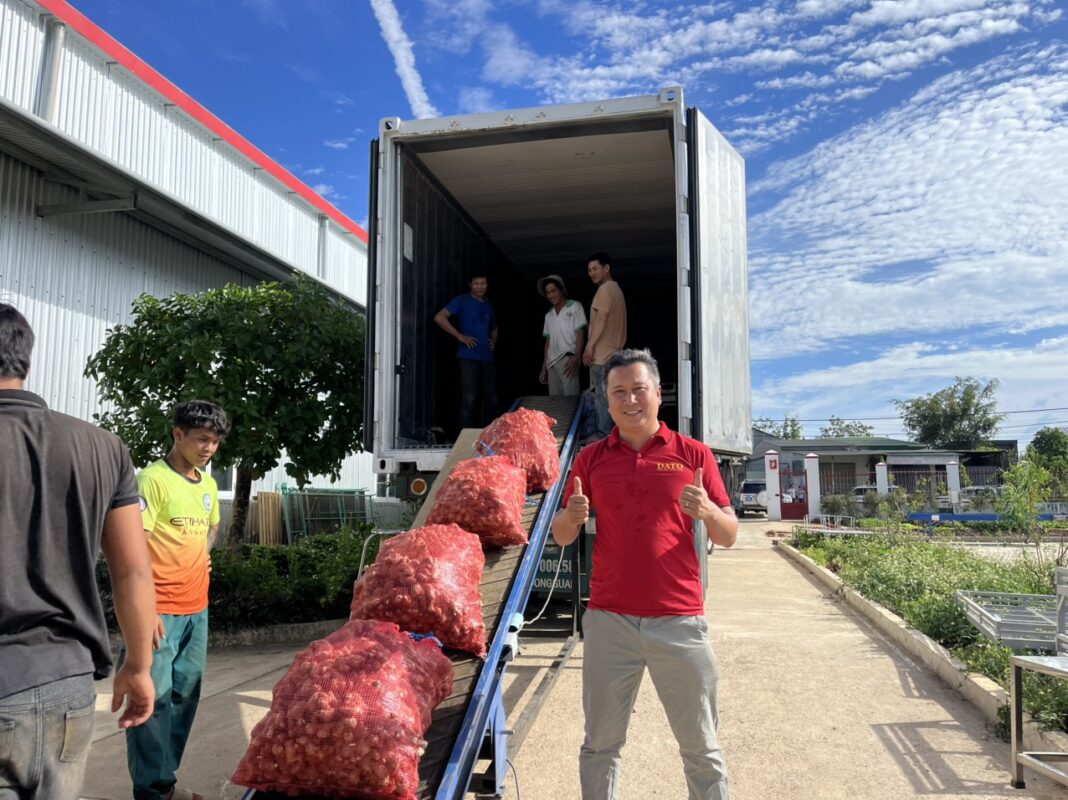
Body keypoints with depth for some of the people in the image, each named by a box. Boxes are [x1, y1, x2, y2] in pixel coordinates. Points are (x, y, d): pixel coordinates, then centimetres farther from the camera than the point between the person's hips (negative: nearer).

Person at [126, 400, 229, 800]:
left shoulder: (208, 484, 10)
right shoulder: (153, 479, -12)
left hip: (197, 608, 7)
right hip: (160, 610, -7)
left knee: (186, 694, 12)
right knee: (155, 695, -4)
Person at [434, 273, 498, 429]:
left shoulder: (489, 305, 19)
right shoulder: (462, 301, 0)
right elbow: (439, 317, -11)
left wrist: (494, 341, 15)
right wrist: (460, 336, -13)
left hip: (487, 358, 6)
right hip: (468, 357, -6)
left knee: (492, 400, 7)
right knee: (469, 399, -9)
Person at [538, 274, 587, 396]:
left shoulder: (575, 307, 4)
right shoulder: (549, 315, 19)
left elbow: (580, 333, -3)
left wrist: (576, 357, -16)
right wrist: (544, 367, 15)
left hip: (568, 360, -5)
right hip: (552, 363, 5)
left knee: (570, 398, -15)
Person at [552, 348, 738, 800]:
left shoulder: (693, 454, 3)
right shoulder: (591, 458, 6)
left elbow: (729, 537, 5)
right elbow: (561, 536, 8)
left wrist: (707, 512, -17)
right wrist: (572, 516, -15)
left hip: (680, 621, -1)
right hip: (609, 620, 1)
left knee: (701, 747, 10)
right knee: (600, 745, 9)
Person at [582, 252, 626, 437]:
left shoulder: (605, 289, -11)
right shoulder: (616, 289, 20)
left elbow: (601, 320, -20)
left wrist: (589, 346, -19)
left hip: (602, 354, -10)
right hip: (613, 353, 10)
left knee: (602, 396, -7)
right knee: (608, 396, 12)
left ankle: (603, 435, -5)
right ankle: (608, 434, 15)